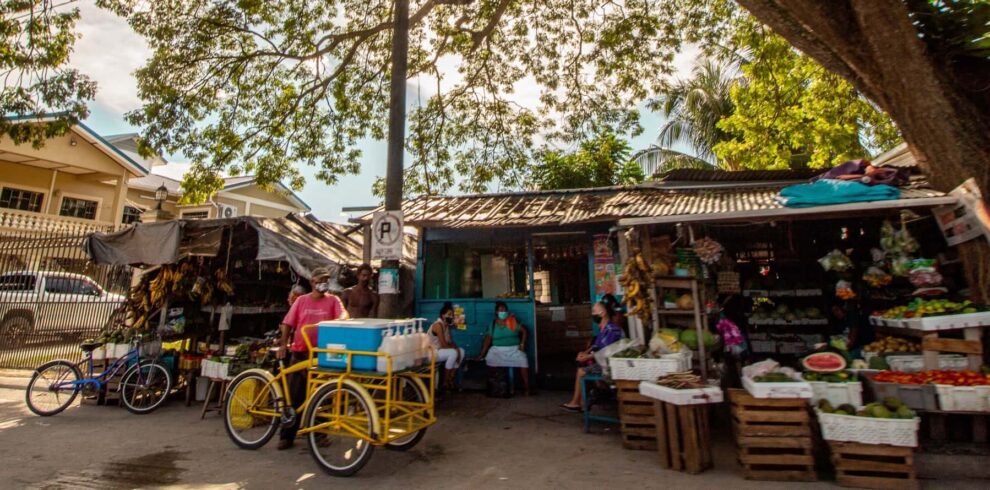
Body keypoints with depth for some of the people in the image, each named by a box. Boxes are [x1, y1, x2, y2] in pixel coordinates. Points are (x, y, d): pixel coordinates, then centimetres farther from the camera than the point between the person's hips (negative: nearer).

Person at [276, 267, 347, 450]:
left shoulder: (333, 300, 3)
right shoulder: (301, 300, 6)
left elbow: (343, 315, -11)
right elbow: (288, 323, 4)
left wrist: (338, 321, -34)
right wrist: (283, 344, -6)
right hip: (300, 353, 1)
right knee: (294, 395, 6)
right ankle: (287, 435, 18)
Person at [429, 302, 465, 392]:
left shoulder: (447, 325, 7)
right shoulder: (438, 325, -22)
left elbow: (450, 342, 8)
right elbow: (444, 344, -25)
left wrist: (456, 348, -11)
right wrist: (455, 348, -12)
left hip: (440, 350, 10)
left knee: (461, 351, 2)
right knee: (453, 353, -27)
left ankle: (450, 378, 5)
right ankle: (445, 382, -13)